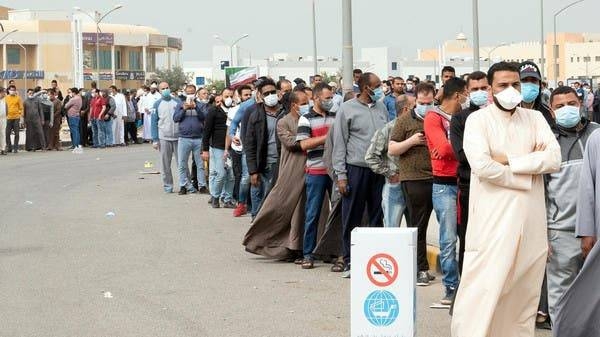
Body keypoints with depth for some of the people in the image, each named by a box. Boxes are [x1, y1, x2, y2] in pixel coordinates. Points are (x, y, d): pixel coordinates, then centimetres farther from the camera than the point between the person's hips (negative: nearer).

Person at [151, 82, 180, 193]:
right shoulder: (157, 104, 6)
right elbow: (154, 122, 5)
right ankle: (167, 185, 11)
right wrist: (155, 140, -2)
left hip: (178, 136, 0)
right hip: (164, 138, 0)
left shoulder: (177, 102, 6)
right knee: (165, 164, 4)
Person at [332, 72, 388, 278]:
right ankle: (350, 262, 8)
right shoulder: (347, 109, -2)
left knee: (378, 217, 6)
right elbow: (339, 144, -2)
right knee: (352, 218, 1)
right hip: (356, 169, -4)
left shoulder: (382, 108, 11)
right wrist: (341, 175, -7)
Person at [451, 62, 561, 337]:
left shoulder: (535, 119, 12)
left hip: (530, 218, 4)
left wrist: (509, 160, -10)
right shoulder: (478, 120, -1)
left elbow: (554, 159, -3)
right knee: (483, 288, -8)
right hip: (493, 218, -4)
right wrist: (527, 175, -7)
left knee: (525, 290, 8)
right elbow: (482, 166, -16)